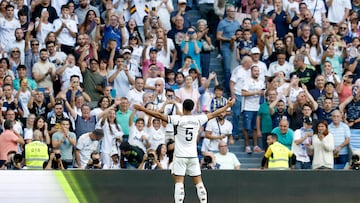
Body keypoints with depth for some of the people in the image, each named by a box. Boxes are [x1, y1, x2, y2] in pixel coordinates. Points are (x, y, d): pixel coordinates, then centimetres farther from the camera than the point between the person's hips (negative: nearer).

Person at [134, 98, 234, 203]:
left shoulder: (179, 119, -9)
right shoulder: (198, 119, 2)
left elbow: (160, 115, -14)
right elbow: (213, 114, 15)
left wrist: (143, 109, -11)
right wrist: (227, 106, 29)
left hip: (181, 156, -4)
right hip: (193, 155, 4)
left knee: (179, 183, -6)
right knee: (198, 183, 9)